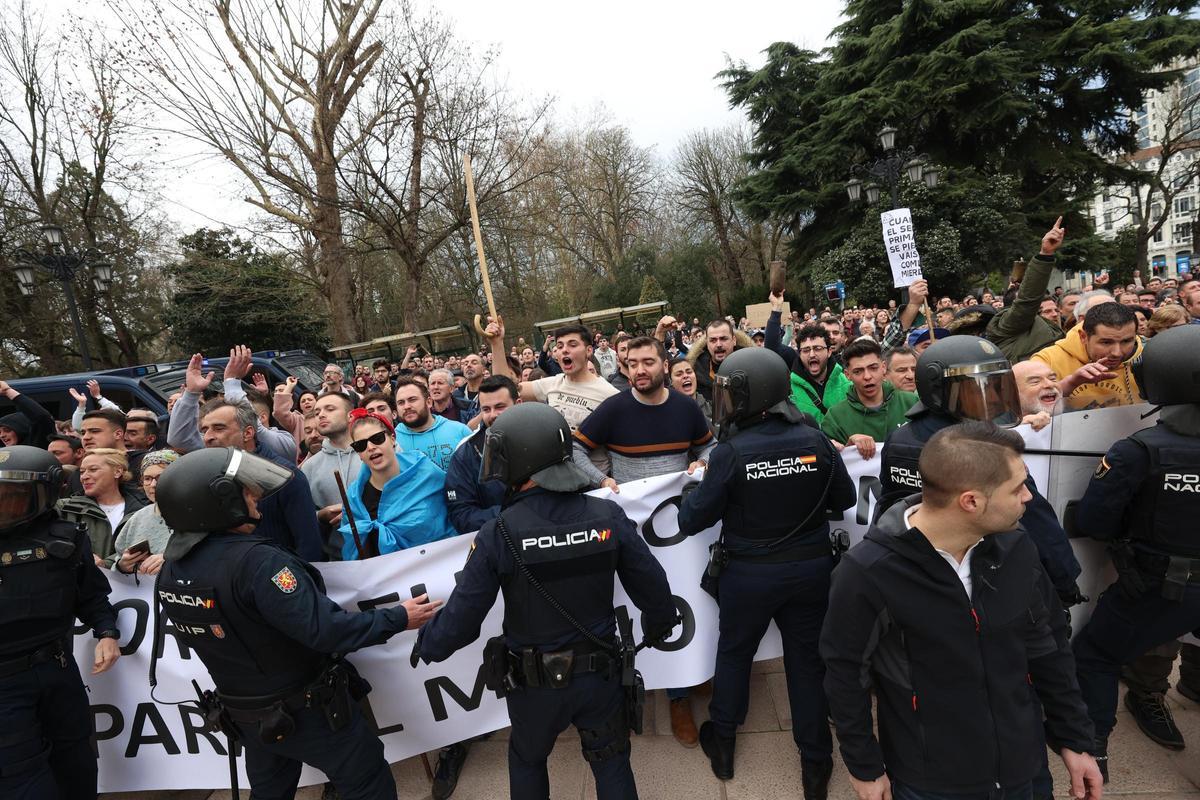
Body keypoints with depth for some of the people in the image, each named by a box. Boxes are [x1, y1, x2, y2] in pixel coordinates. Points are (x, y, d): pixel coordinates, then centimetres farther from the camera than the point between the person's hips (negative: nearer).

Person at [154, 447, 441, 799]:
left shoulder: (170, 572, -6)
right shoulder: (255, 561, -32)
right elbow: (325, 630, -32)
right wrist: (398, 618, -20)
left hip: (246, 713, 8)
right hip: (308, 709, -7)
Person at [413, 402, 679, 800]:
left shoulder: (498, 534, -23)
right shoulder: (609, 516, -16)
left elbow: (463, 616, -15)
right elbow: (653, 588, -8)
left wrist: (425, 645, 7)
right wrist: (659, 626, 14)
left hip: (534, 681, -1)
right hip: (601, 673, 2)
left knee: (527, 760, 29)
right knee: (612, 762, 25)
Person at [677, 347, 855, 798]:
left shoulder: (731, 453, -22)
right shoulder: (814, 440, -11)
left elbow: (692, 520, -15)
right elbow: (844, 498, 3)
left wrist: (697, 487, 4)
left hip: (750, 573, -2)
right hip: (810, 567, 3)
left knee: (734, 652, 20)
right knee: (807, 660, 18)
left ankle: (722, 743, 38)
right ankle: (816, 762, 32)